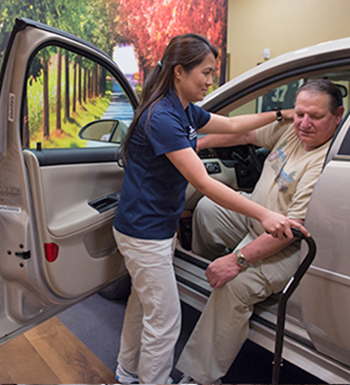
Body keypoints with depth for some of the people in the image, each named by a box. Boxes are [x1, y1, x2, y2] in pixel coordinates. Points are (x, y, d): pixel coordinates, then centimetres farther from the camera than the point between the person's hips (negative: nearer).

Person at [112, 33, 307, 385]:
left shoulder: (185, 111, 5)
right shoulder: (162, 117, -25)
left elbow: (232, 125, 17)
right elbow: (202, 182, -30)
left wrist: (282, 114, 17)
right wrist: (263, 215, -29)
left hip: (158, 226, 10)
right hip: (144, 233, -10)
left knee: (143, 301, 25)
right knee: (164, 320, 5)